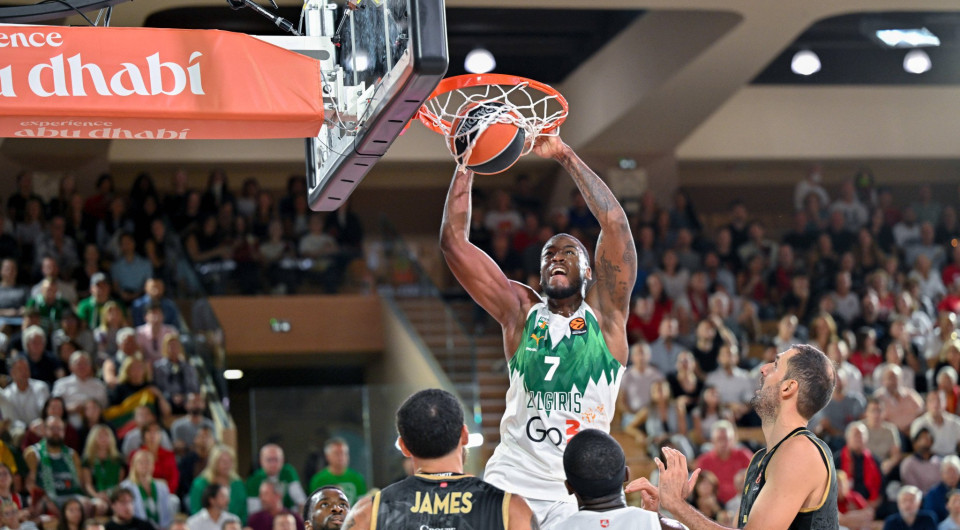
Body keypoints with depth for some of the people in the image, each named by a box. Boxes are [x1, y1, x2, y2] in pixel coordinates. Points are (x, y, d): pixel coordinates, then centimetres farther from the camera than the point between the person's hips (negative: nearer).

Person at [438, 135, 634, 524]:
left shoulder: (604, 314, 7)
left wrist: (565, 156, -4)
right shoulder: (521, 311, 12)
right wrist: (466, 165, 2)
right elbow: (453, 241, 7)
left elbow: (615, 222, -5)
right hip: (512, 485, 1)